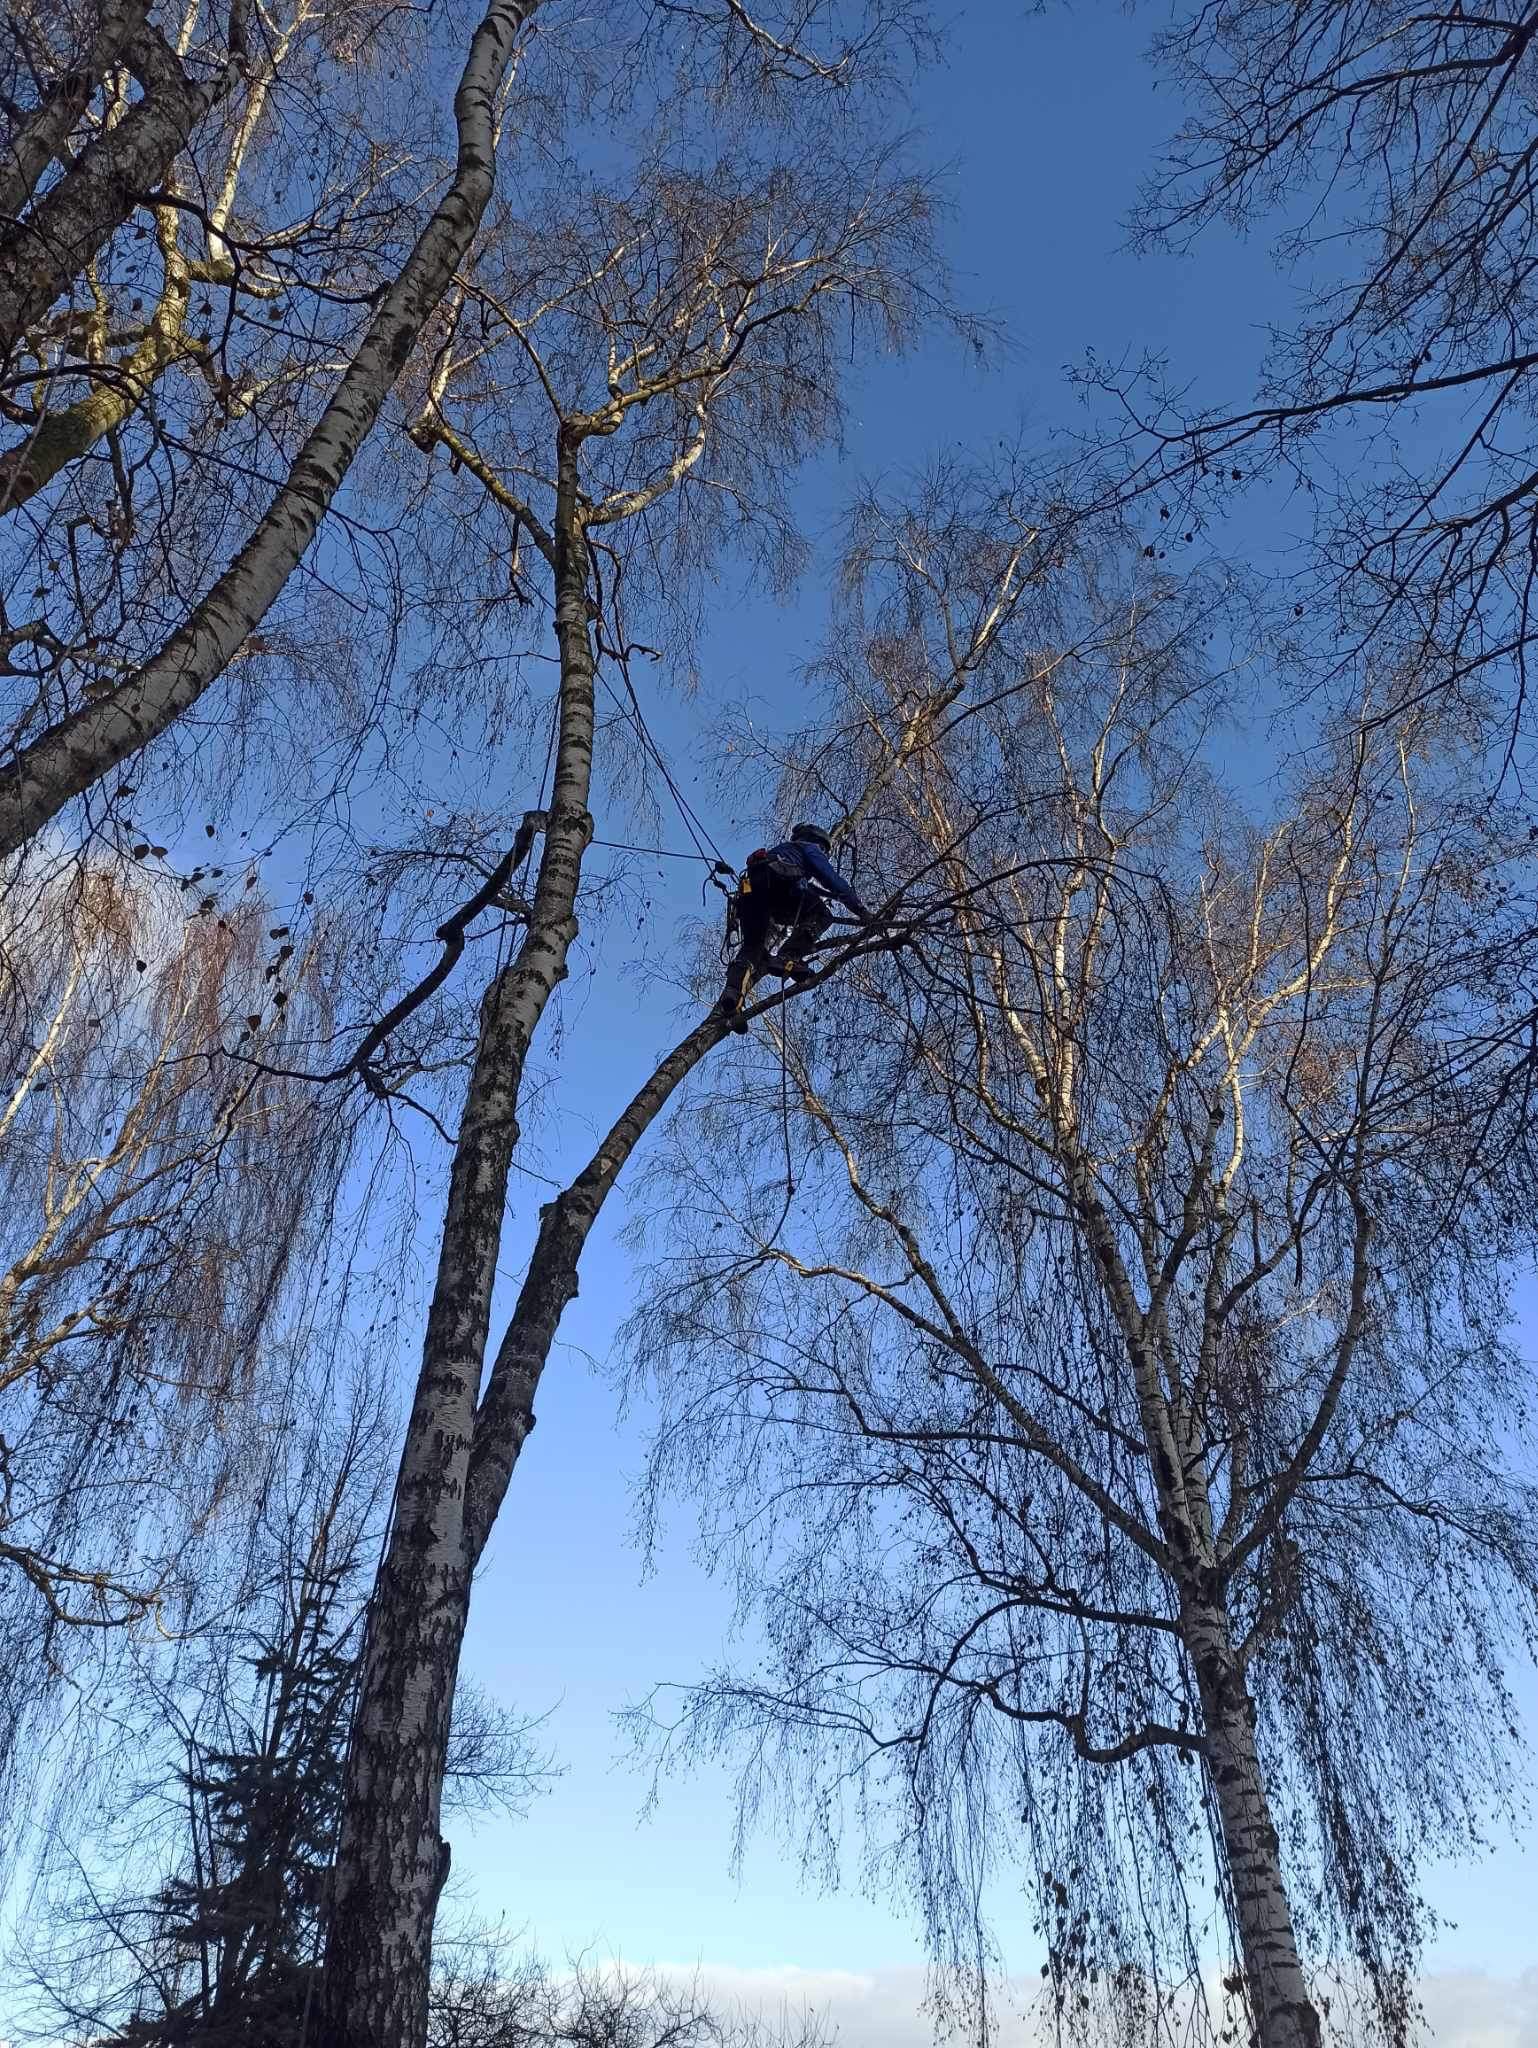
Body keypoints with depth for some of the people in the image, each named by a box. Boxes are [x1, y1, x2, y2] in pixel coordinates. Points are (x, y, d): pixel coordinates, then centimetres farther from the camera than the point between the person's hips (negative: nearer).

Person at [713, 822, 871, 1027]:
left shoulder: (781, 849, 47)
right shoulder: (810, 848, 26)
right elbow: (833, 880, 13)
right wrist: (860, 910, 14)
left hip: (748, 891, 6)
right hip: (775, 885, -6)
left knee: (751, 947, 3)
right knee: (822, 915, 7)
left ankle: (733, 990, -24)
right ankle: (787, 957, -13)